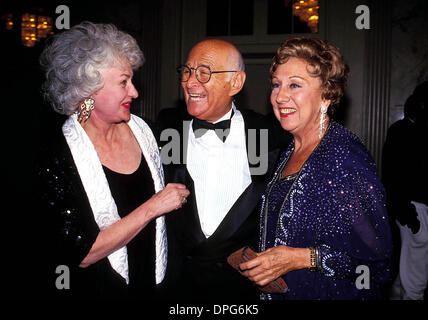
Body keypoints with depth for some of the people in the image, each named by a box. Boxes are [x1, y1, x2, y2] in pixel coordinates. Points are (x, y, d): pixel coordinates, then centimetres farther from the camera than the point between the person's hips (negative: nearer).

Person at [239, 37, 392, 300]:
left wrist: (299, 258, -25)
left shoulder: (346, 155, -22)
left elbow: (377, 255, -22)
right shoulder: (291, 150, 1)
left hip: (328, 293, -7)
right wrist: (253, 260, 1)